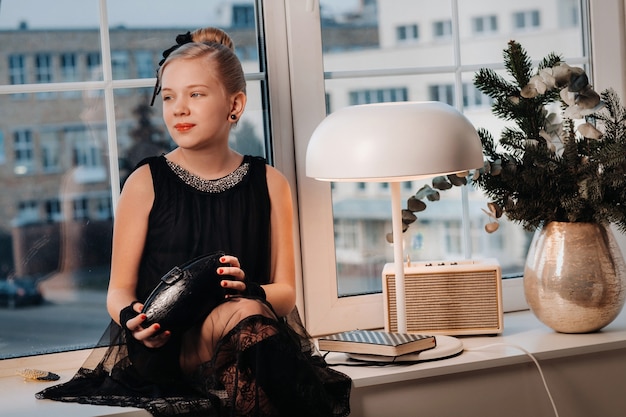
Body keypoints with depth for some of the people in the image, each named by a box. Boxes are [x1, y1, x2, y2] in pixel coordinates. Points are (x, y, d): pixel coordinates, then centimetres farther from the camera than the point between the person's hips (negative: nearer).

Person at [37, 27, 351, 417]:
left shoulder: (269, 182, 11)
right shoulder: (147, 181, 5)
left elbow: (286, 292, 7)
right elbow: (120, 289, 4)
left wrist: (249, 290, -17)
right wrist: (131, 319, -20)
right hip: (162, 348, -2)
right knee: (243, 317, -34)